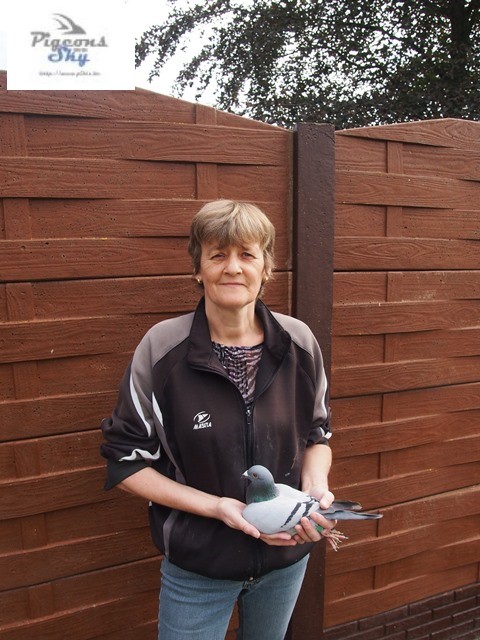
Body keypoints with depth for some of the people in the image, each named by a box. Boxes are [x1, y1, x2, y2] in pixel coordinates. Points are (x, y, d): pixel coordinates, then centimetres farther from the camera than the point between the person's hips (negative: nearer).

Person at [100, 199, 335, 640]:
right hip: (197, 566, -3)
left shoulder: (299, 342, -11)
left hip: (286, 557, 4)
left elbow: (317, 435, 3)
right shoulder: (161, 348, -19)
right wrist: (217, 506, -21)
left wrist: (316, 487, -17)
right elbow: (126, 462, -12)